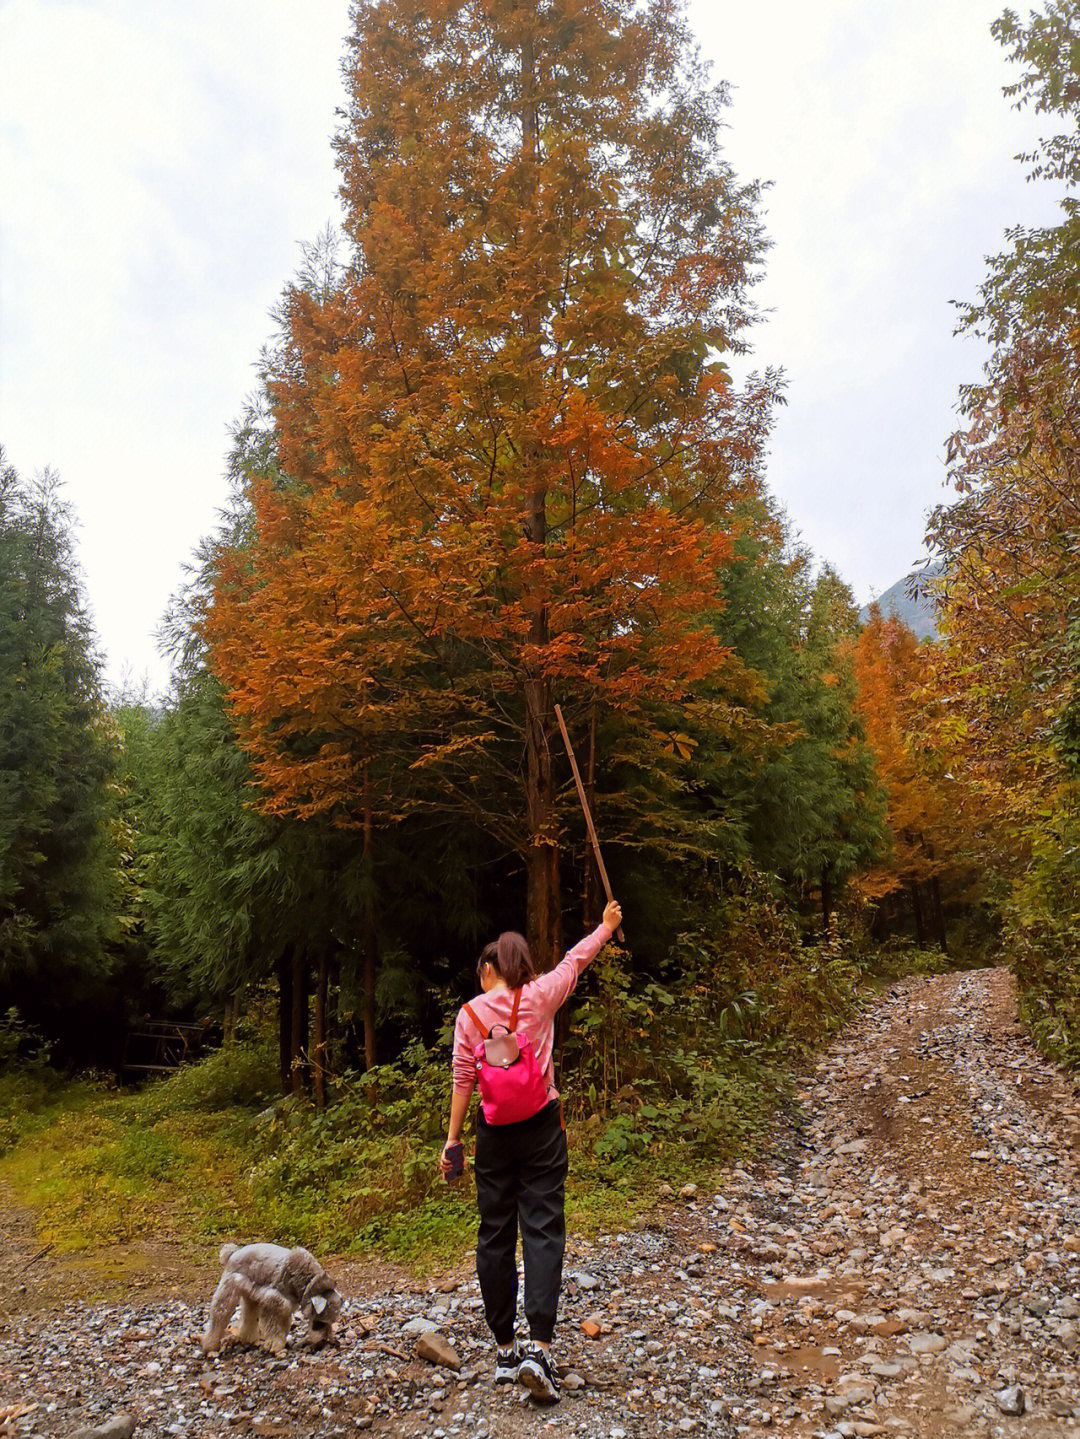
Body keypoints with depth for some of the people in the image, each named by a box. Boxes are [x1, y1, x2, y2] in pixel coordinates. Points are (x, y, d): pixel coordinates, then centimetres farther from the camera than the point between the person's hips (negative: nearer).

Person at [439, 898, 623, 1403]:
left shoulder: (470, 1013, -2)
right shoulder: (539, 998, -2)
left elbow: (463, 1080, -1)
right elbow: (576, 959, 12)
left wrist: (453, 1137, 6)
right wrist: (607, 925, 27)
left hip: (495, 1132, 1)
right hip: (542, 1128, -1)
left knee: (494, 1236, 10)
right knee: (543, 1231, -1)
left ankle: (505, 1349, 18)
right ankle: (538, 1348, -12)